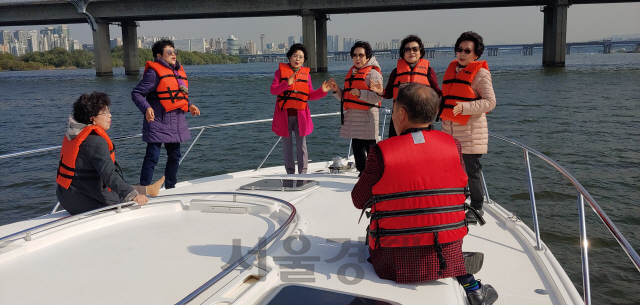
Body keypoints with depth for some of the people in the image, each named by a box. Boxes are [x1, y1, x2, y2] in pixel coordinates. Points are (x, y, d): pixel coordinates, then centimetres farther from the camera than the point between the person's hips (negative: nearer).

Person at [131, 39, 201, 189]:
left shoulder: (178, 71, 15)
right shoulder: (154, 72, -9)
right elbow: (136, 93, -10)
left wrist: (189, 105, 7)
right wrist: (146, 108, -26)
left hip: (176, 124, 8)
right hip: (158, 123, -8)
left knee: (175, 156, 16)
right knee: (152, 157, -7)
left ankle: (170, 187, 31)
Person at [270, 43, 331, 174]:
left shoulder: (306, 74, 9)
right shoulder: (281, 71, 4)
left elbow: (310, 95, 7)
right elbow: (273, 90, -8)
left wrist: (322, 91, -10)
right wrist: (287, 84, -23)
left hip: (300, 115, 1)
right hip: (284, 114, -1)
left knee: (301, 145, 0)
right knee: (287, 145, 7)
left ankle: (303, 172, 8)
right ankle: (290, 172, 17)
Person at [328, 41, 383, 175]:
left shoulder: (373, 73, -4)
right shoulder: (351, 72, 20)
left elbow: (378, 96, -17)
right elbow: (345, 97, 22)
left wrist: (360, 93, -26)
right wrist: (336, 90, 5)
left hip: (367, 116, -8)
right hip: (352, 116, 8)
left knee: (371, 149, -8)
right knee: (357, 149, 14)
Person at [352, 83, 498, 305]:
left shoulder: (381, 152, -15)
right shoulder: (453, 146, -5)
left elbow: (359, 201, -2)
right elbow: (459, 193, 8)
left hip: (395, 264, -4)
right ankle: (469, 283, 16)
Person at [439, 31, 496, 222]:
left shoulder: (480, 73, -6)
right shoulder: (452, 69, 15)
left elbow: (490, 102, -14)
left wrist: (464, 107, -23)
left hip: (470, 131, -7)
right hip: (449, 129, 7)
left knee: (472, 171, 0)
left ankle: (477, 208, 15)